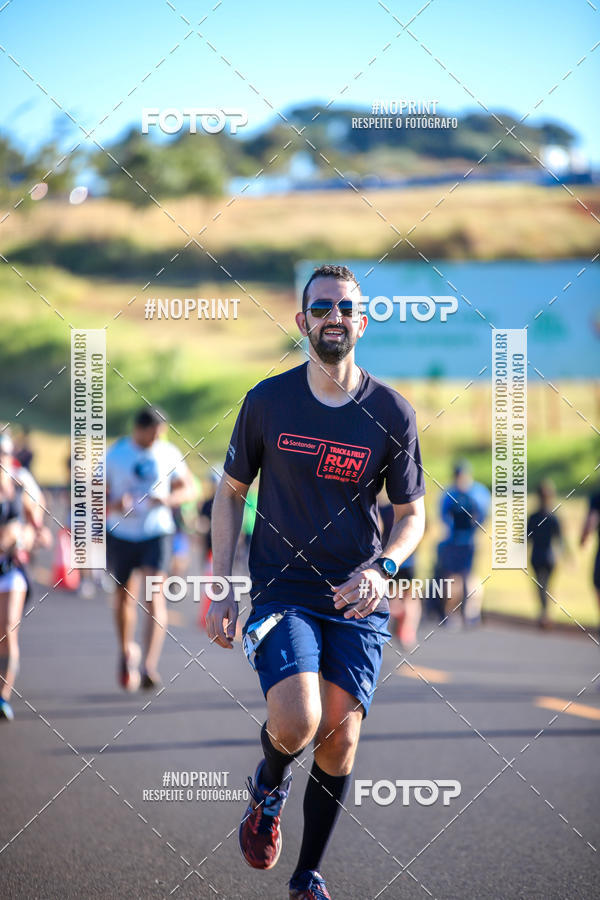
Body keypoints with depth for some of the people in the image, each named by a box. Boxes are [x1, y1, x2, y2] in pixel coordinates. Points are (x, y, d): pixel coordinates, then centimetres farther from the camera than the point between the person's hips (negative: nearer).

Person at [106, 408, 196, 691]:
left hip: (156, 533, -1)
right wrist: (113, 506, -24)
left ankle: (149, 667, -23)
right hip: (120, 535, 1)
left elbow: (188, 488, 9)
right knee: (124, 597, 12)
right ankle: (126, 651, 39)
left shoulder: (169, 454, 0)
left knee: (154, 597, -16)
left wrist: (169, 499, -13)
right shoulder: (114, 455, -4)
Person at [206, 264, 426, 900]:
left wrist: (381, 568, -13)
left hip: (358, 599, 1)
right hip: (282, 590, -1)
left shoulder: (391, 413, 0)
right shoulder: (267, 401, 0)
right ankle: (268, 786, 14)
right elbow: (231, 492, 9)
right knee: (296, 725, -22)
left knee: (339, 742, -1)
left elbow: (411, 514, 7)